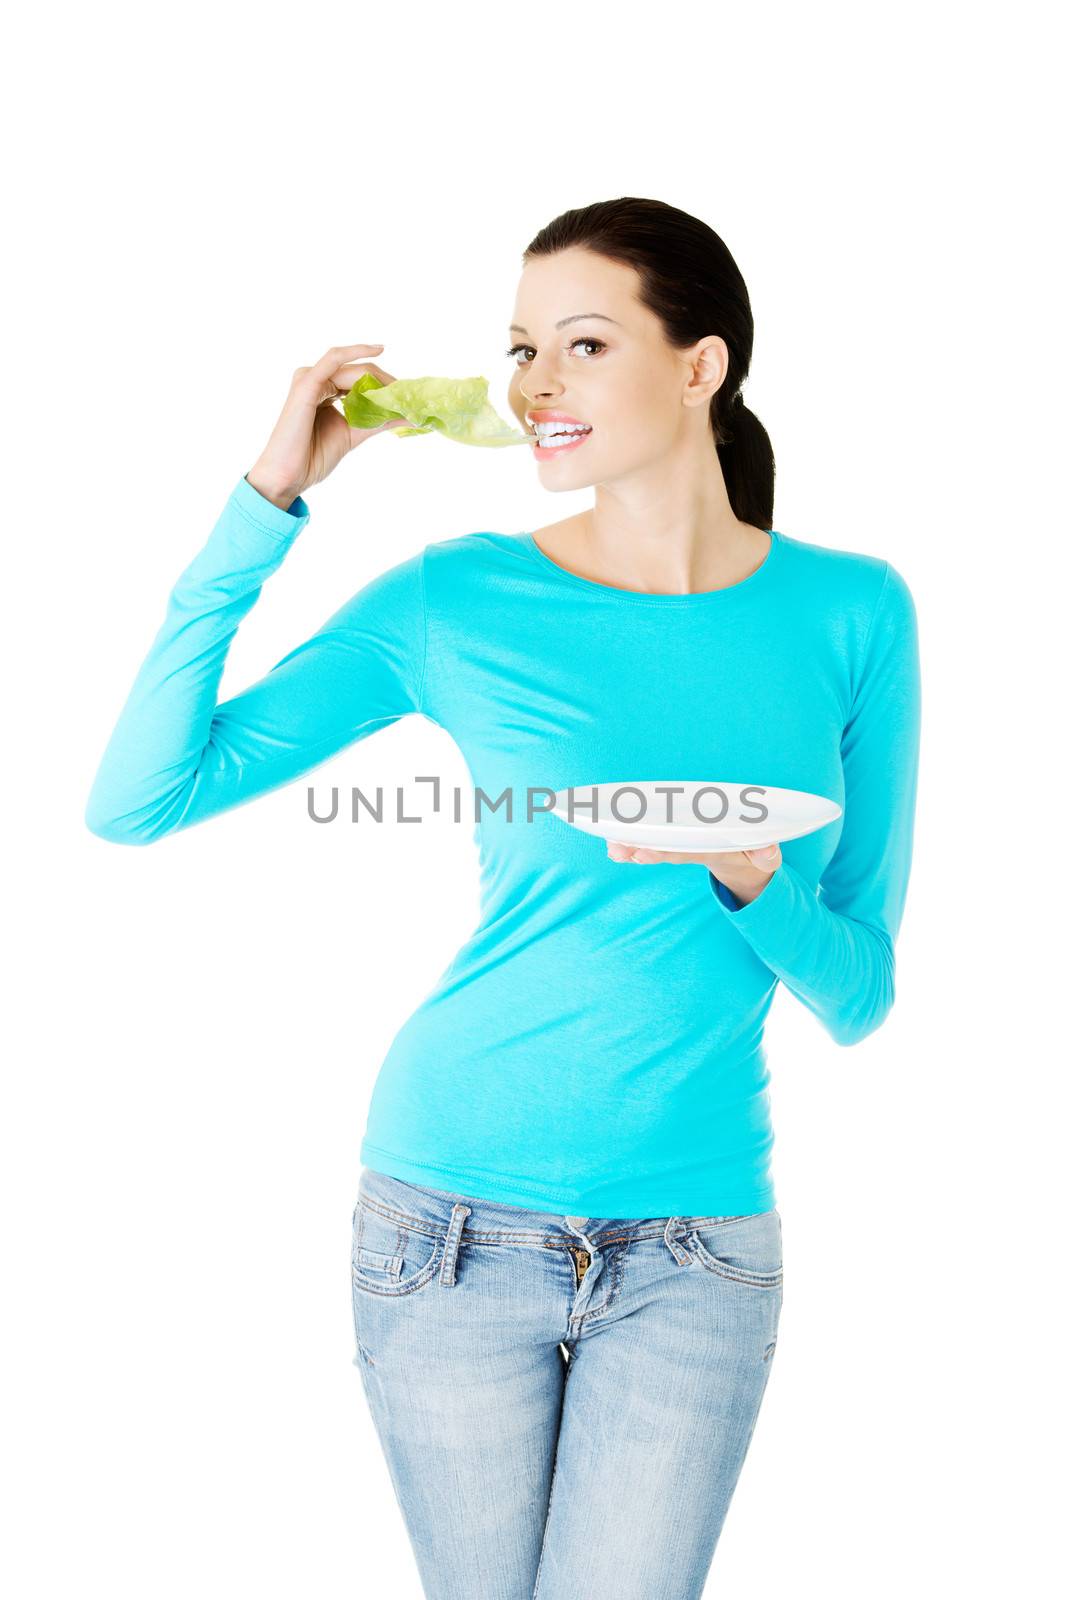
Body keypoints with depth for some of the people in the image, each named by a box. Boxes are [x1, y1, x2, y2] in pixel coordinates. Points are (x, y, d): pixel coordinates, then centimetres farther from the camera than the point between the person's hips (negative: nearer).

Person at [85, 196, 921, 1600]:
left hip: (697, 1245, 0)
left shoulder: (850, 615, 0)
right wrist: (268, 504, -10)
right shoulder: (460, 601, -2)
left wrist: (749, 878, -17)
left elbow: (857, 998, 4)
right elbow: (138, 802, -7)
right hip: (457, 1218, 0)